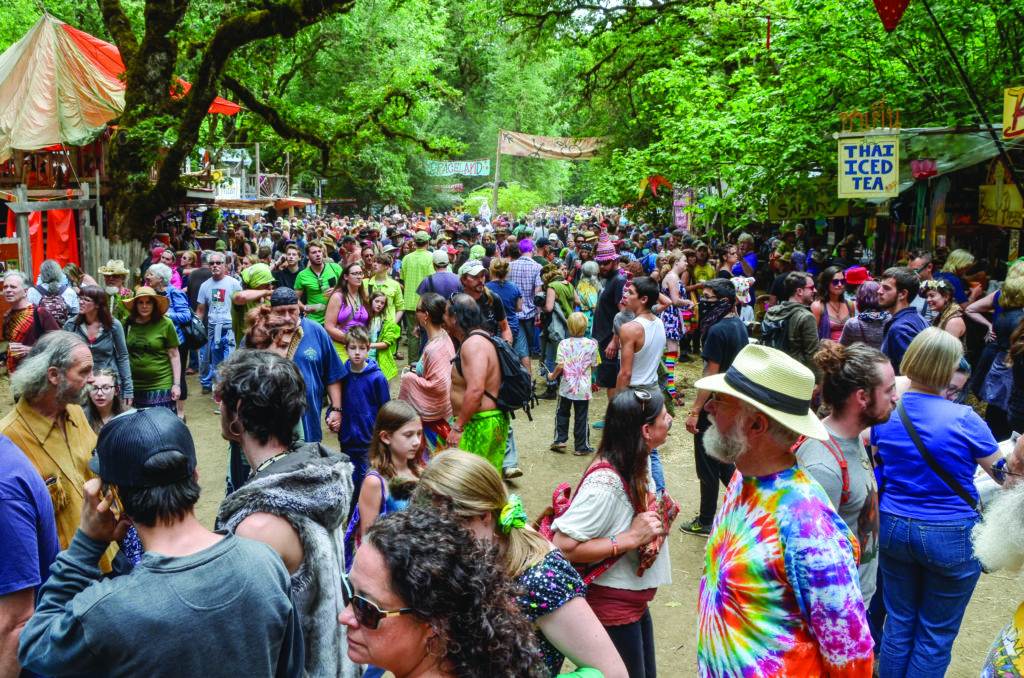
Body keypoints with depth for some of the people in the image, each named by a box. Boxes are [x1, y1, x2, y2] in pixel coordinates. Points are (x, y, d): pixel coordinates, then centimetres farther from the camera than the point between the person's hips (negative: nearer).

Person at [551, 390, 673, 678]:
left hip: (635, 600, 9)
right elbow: (562, 546, -32)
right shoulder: (606, 482, -30)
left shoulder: (640, 461, -3)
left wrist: (655, 525, -7)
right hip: (612, 606, -9)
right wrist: (631, 539, -28)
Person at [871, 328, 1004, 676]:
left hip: (893, 527, 4)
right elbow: (1005, 475, -6)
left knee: (899, 623, 18)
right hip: (951, 536, -4)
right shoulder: (963, 419, -18)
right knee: (935, 634, 13)